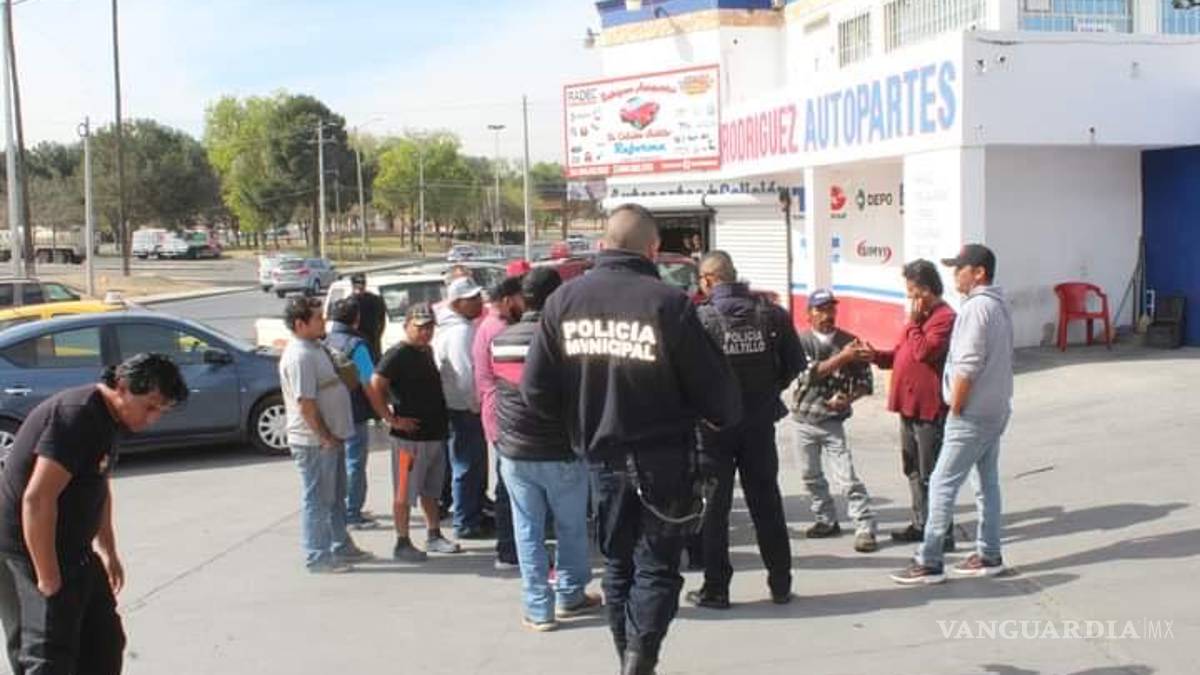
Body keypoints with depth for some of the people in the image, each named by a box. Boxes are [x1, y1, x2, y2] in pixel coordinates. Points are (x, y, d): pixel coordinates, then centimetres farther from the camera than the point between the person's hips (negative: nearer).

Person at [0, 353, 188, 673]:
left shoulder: (107, 418, 8)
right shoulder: (77, 417, -23)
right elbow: (37, 499, -28)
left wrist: (107, 550, 23)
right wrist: (48, 578, -24)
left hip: (74, 550, 10)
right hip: (32, 548, -10)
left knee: (104, 642, 16)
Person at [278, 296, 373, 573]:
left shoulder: (315, 347, 11)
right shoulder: (299, 356, -21)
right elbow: (305, 404, -25)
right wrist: (325, 437, -18)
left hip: (332, 438, 10)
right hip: (314, 443, -10)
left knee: (336, 496, 20)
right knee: (318, 500, 0)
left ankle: (341, 546, 32)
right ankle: (318, 557, 10)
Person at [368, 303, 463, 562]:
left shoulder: (427, 352, 12)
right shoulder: (397, 355, -14)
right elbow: (374, 387, -22)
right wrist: (391, 419, -19)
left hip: (435, 433, 8)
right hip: (409, 436, -8)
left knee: (430, 491, 18)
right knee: (404, 493, 1)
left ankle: (434, 536, 29)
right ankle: (402, 544, 8)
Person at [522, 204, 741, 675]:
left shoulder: (565, 299, -3)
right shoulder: (666, 302, -15)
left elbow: (536, 390, -3)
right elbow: (712, 383, -10)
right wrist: (726, 417, 11)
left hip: (601, 456, 4)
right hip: (662, 456, -4)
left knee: (617, 562, 18)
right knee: (657, 564, 7)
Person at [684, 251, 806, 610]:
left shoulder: (701, 318, -14)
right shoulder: (771, 313, -2)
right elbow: (795, 363, 1)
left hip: (715, 422, -3)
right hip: (760, 421, 3)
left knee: (714, 505, 7)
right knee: (767, 502, 13)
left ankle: (715, 588, 10)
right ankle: (780, 583, 20)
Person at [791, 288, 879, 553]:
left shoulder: (849, 342, -3)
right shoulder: (802, 341, -4)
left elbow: (864, 382, 1)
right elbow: (811, 372, -20)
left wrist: (848, 398, -17)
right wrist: (843, 357, -28)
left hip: (833, 421, -2)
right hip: (803, 419, 2)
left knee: (848, 477, -11)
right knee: (812, 476, 13)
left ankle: (865, 528, -7)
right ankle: (827, 521, 29)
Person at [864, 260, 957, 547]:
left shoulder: (945, 318, -14)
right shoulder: (921, 315, 17)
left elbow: (923, 352, -24)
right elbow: (900, 353, 19)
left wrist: (913, 322, -14)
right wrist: (875, 355, 2)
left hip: (929, 409, -10)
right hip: (909, 405, 10)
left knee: (931, 474, -5)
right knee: (913, 470, 16)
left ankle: (942, 534, 2)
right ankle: (921, 524, 27)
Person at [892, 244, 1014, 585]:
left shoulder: (975, 307, -18)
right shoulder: (999, 305, 13)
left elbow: (967, 367, -23)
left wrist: (955, 409, -13)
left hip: (973, 414, -10)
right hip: (996, 409, 10)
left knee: (942, 484, -6)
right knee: (987, 482, 15)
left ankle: (928, 562, -4)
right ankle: (988, 555, 22)